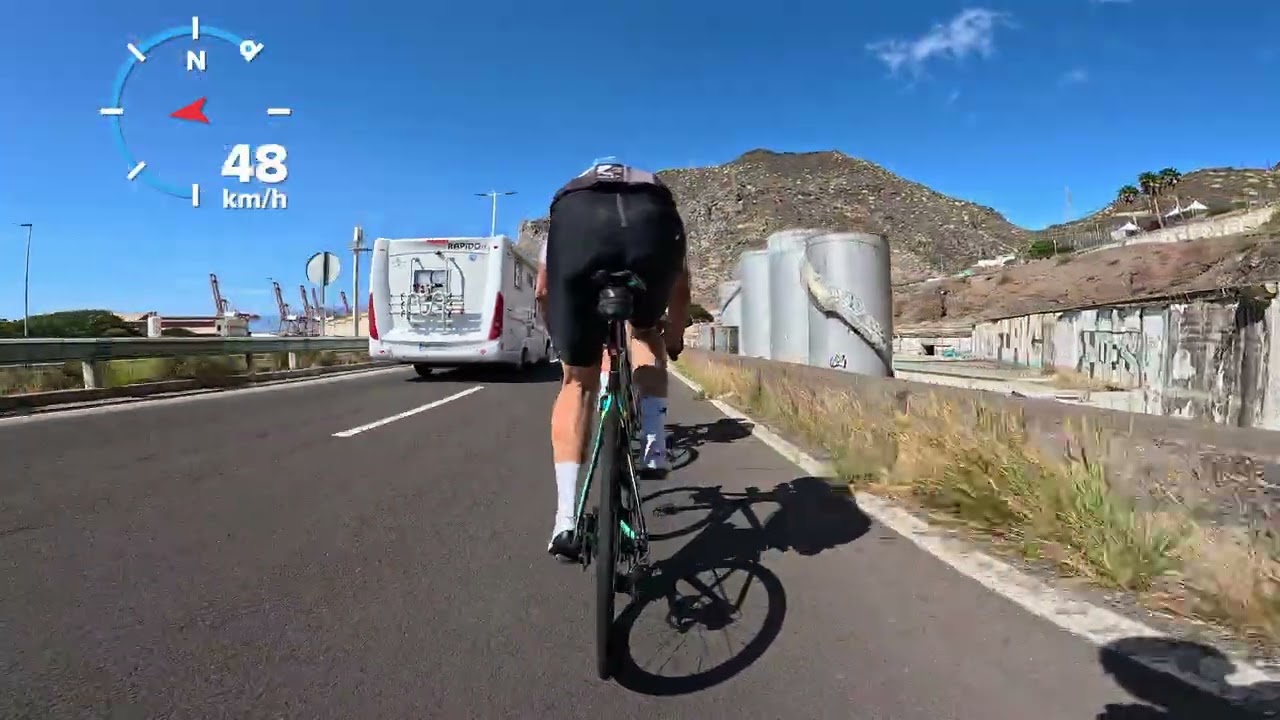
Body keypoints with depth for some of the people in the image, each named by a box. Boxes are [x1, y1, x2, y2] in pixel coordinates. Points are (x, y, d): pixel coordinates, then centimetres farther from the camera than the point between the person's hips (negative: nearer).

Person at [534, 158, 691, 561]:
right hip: (652, 222, 1)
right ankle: (654, 446, 19)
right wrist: (674, 341, 65)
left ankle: (566, 520, 7)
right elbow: (680, 291, 49)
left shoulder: (572, 192, 46)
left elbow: (543, 290, 41)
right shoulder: (656, 189, 46)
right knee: (645, 330, 33)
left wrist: (558, 338, 58)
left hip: (578, 220, 0)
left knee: (578, 381, 14)